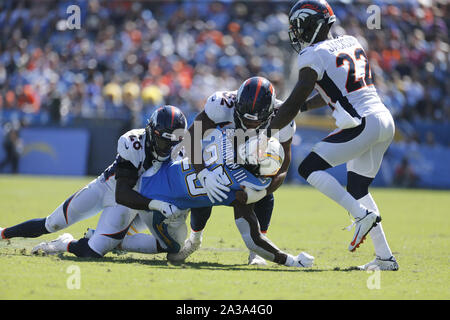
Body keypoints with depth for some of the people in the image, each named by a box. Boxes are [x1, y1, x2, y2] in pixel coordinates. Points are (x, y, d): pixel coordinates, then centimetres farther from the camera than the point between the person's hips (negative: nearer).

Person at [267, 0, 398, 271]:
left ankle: (362, 215, -13)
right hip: (385, 121, 9)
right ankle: (385, 257, 15)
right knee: (357, 189, 17)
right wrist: (303, 106, 25)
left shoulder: (315, 54, -6)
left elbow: (294, 102, -7)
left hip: (363, 124, -9)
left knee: (309, 168, -5)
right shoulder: (351, 43, 18)